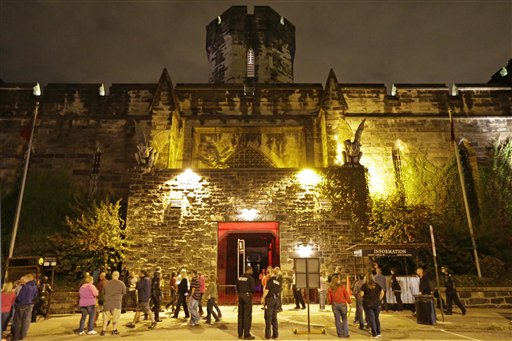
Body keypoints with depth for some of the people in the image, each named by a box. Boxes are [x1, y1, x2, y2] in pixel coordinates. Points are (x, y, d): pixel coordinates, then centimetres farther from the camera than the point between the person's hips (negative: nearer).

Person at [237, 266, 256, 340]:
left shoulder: (240, 277, 8)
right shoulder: (250, 278, -13)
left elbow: (237, 288, 12)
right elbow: (253, 289, -14)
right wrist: (251, 292, 6)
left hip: (240, 296, 7)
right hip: (247, 296, -7)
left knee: (240, 315, 13)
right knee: (247, 315, -1)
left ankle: (240, 334, 21)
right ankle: (246, 335, 1)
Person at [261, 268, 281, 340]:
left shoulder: (270, 280, -7)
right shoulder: (278, 282, 11)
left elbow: (266, 290, -12)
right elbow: (278, 292, 9)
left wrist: (263, 298, -2)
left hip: (270, 299, -6)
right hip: (276, 300, 6)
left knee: (268, 318, 2)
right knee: (274, 318, 13)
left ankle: (268, 335, 6)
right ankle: (275, 334, 14)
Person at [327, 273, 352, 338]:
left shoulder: (330, 288, -5)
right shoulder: (342, 287, -11)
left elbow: (329, 298, -1)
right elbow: (347, 296, -8)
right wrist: (349, 302, 7)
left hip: (335, 305, 1)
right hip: (342, 304, -1)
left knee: (337, 319, 11)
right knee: (344, 319, 14)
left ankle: (340, 334, 16)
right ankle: (346, 333, 13)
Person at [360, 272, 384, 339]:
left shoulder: (364, 286, -8)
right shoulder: (377, 285, 3)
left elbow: (361, 294, -13)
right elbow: (382, 292, 3)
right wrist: (379, 299, 10)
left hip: (368, 304, -3)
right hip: (377, 304, 4)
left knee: (371, 319, 4)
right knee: (377, 318, 18)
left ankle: (375, 334, 6)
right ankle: (378, 333, 23)